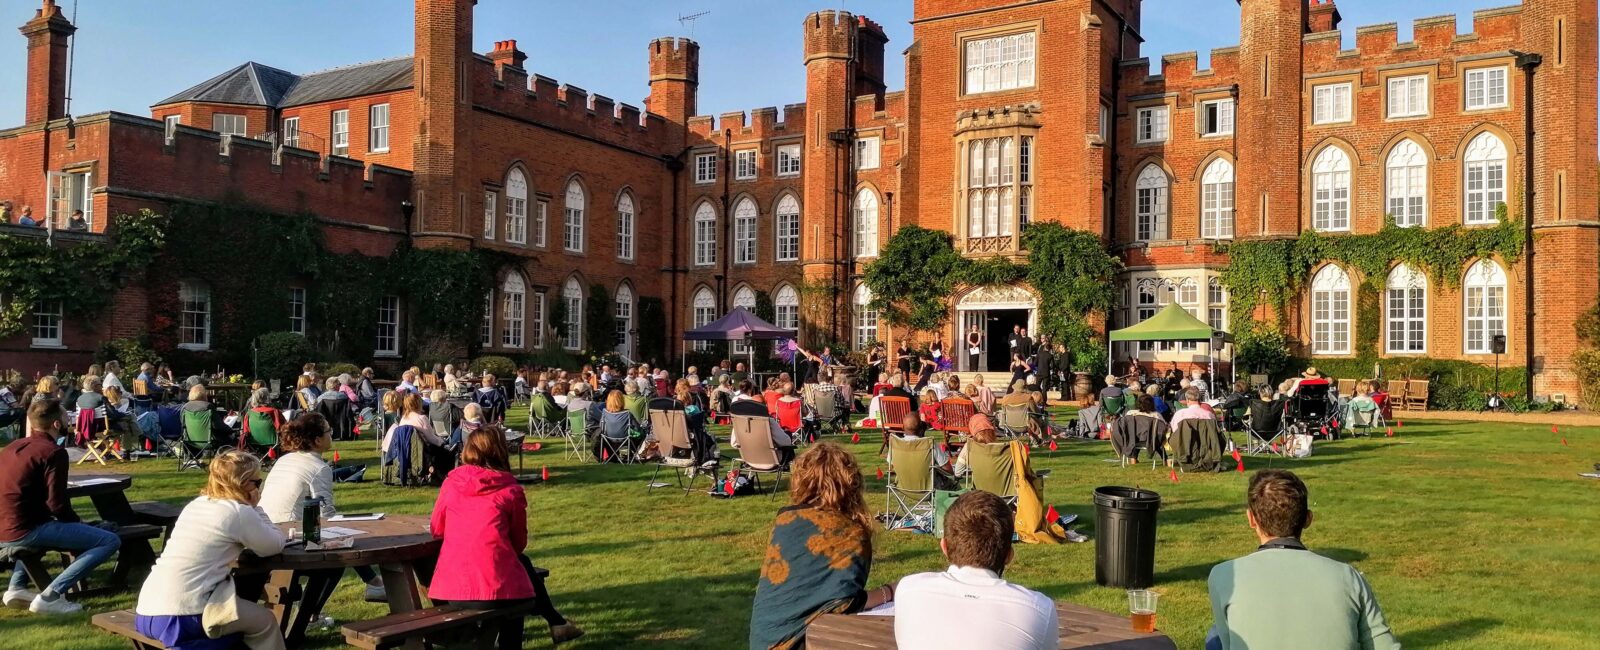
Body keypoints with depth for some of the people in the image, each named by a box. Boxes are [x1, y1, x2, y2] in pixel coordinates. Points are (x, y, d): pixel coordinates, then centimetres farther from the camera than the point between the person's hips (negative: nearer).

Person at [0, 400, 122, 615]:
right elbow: (57, 504, -15)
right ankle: (50, 596, -15)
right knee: (111, 541, -10)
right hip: (23, 530, -9)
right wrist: (77, 520, 3)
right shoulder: (53, 452, -10)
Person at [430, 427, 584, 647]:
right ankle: (556, 623, 44)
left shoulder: (451, 483, 7)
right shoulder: (510, 490, 0)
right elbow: (519, 543, 9)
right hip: (495, 587, -4)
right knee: (522, 563, 31)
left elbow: (436, 529, 19)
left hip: (450, 590, 4)